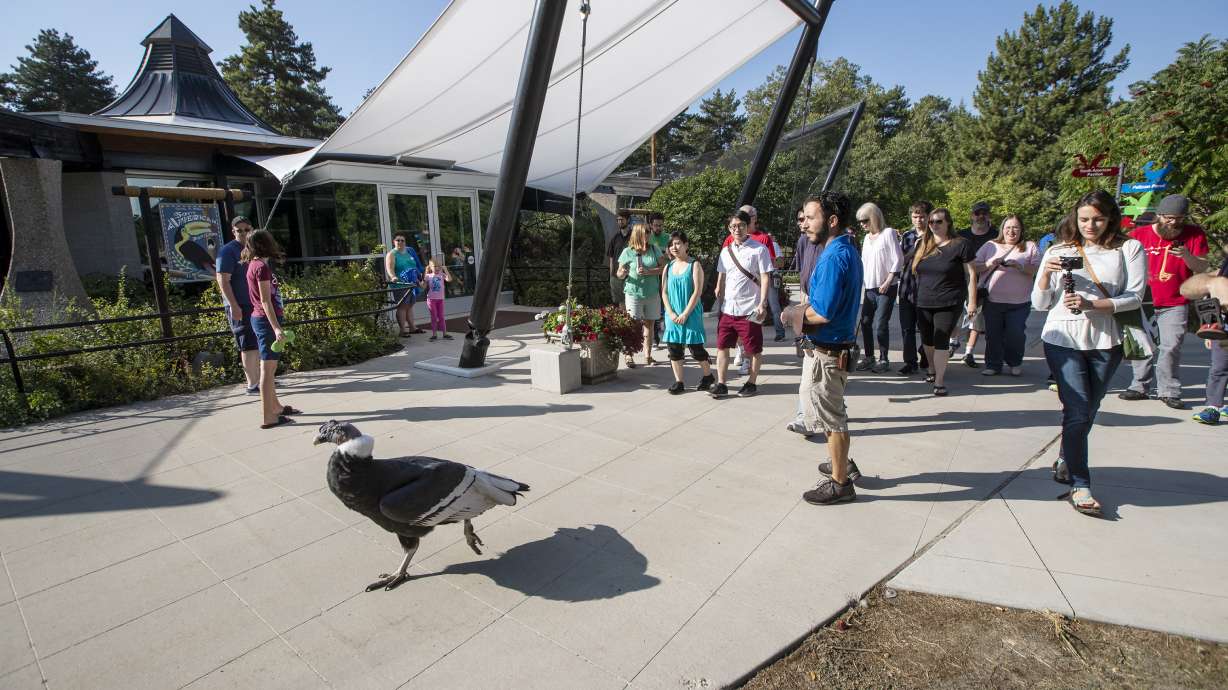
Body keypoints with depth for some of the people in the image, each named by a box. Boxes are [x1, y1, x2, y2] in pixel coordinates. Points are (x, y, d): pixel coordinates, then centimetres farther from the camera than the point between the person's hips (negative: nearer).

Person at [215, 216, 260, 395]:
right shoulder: (228, 251, -8)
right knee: (248, 346, -7)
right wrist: (234, 306, -21)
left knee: (259, 344, 13)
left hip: (257, 305, 8)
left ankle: (259, 379, 23)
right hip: (240, 307, -7)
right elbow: (223, 280, -14)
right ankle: (252, 385, -3)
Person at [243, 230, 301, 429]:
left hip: (261, 319, 10)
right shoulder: (262, 267, -15)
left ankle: (275, 406, 30)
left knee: (269, 367, 17)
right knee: (268, 368, -8)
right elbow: (266, 302, -20)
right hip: (267, 320, -10)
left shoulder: (255, 264, 12)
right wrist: (276, 328, -26)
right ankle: (268, 417, -5)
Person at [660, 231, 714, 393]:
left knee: (695, 348, 0)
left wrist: (685, 314, -15)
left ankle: (708, 376, 22)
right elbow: (664, 292, 7)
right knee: (674, 349, 5)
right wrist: (671, 313, -7)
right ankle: (678, 382, 17)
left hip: (691, 315, -4)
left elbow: (697, 292, -11)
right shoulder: (668, 267, 9)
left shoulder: (694, 265, -5)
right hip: (672, 316, 4)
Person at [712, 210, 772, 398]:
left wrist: (762, 304, -16)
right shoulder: (726, 251, 10)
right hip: (727, 309, 5)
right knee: (722, 346, 7)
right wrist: (720, 303, 13)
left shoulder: (759, 249, -6)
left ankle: (751, 383, 23)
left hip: (749, 310, -5)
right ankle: (721, 384, 16)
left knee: (754, 349, 7)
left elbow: (765, 278, -8)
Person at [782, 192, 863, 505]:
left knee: (830, 417, 5)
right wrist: (804, 309, 4)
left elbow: (822, 313, -26)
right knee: (831, 412, 25)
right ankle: (842, 463, 42)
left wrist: (794, 314, -9)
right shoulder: (847, 250, 9)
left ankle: (840, 483, 21)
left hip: (826, 352, -10)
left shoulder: (834, 257, -23)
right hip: (834, 346, 10)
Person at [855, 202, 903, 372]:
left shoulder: (888, 233, -5)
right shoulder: (867, 237, 15)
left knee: (881, 325, -6)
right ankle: (868, 358, 16)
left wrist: (887, 282, -15)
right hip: (870, 288, 7)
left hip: (886, 288, -7)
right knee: (865, 322, 5)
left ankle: (883, 359, 7)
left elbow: (898, 259, -10)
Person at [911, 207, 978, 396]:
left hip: (949, 304, -5)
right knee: (927, 340, 13)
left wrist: (972, 302, -8)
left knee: (941, 341, -9)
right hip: (924, 304, 5)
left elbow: (971, 274, -4)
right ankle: (932, 371, 34)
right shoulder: (922, 245, 9)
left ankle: (940, 381, -2)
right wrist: (916, 296, 14)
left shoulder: (960, 245, -4)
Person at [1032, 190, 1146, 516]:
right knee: (1078, 411, -7)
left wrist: (1092, 304, -19)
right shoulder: (1058, 251, 5)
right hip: (1063, 339, -1)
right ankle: (1079, 485, 0)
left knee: (1087, 412, 14)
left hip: (1105, 342, 1)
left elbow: (1135, 296, -4)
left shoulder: (1129, 248, 4)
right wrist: (1046, 273, -11)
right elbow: (1040, 304, 5)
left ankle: (1066, 462, 35)